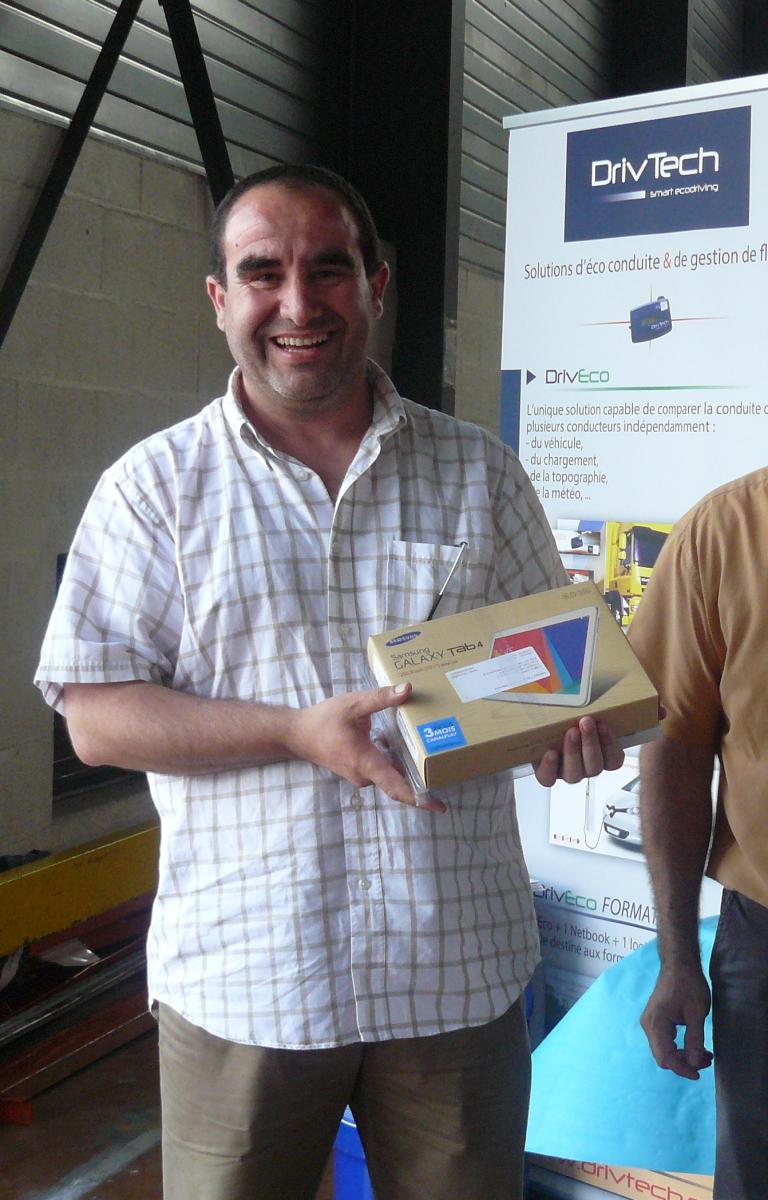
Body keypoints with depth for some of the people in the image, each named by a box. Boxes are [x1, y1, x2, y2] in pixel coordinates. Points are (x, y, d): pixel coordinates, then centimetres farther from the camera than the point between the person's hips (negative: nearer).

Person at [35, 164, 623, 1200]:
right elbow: (96, 715, -6)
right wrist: (299, 732, -19)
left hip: (461, 964, 2)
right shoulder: (155, 485, -1)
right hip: (241, 978, -1)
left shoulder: (477, 471, 6)